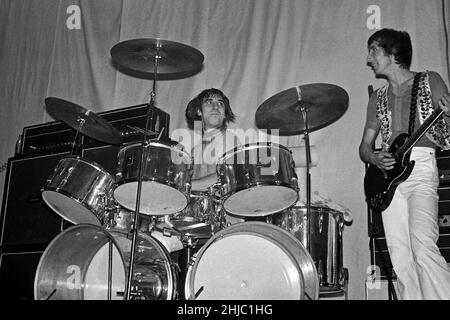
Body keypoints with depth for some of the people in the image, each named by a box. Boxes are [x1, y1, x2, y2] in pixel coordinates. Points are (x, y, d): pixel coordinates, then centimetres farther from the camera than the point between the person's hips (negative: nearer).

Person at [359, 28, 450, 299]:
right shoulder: (378, 99, 20)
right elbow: (364, 146, 21)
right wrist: (374, 158, -2)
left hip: (421, 167, -4)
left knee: (422, 247, -24)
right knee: (400, 258, -3)